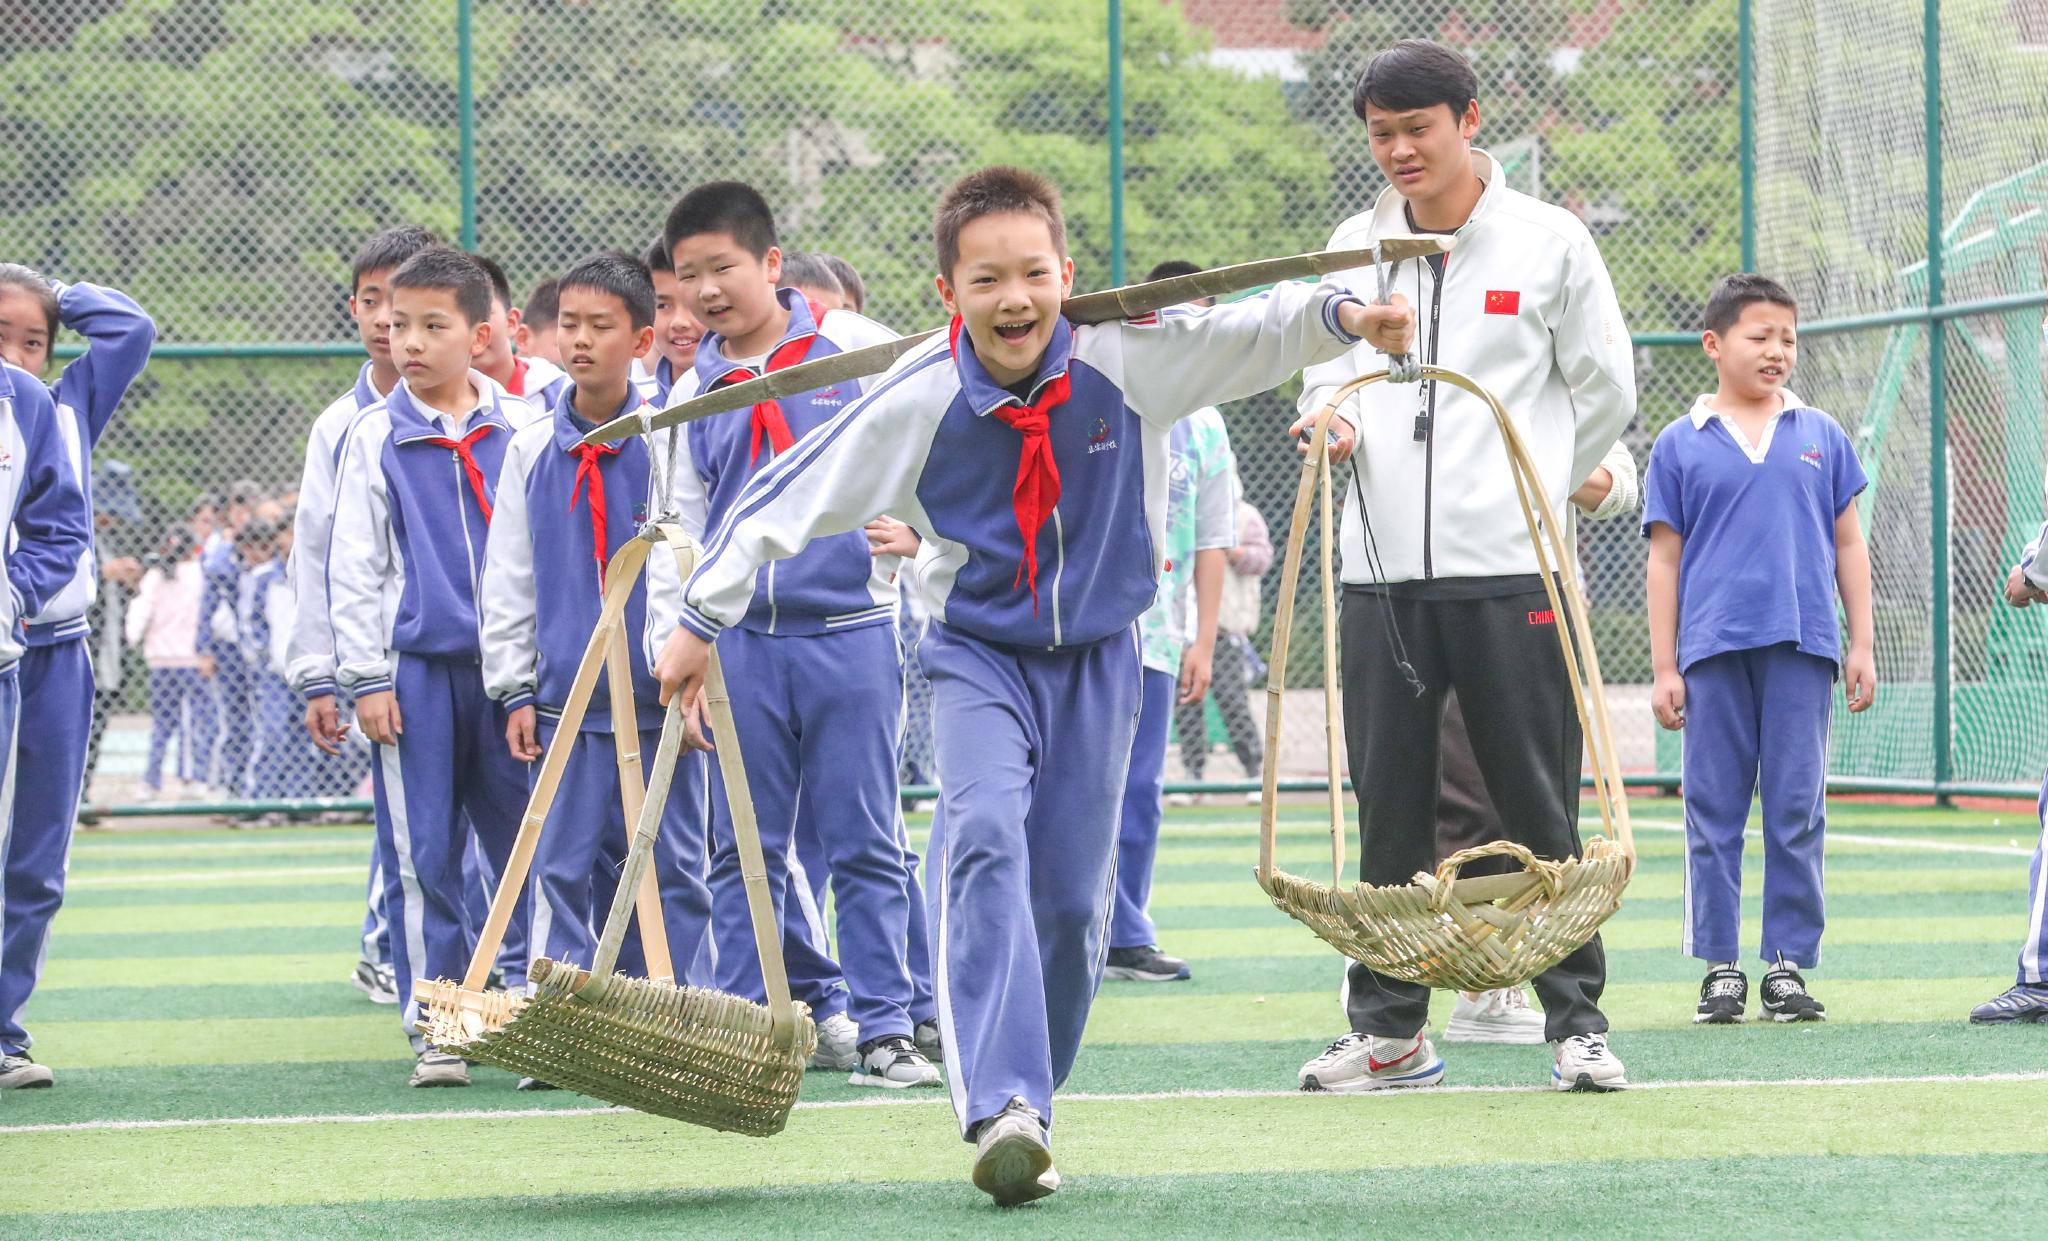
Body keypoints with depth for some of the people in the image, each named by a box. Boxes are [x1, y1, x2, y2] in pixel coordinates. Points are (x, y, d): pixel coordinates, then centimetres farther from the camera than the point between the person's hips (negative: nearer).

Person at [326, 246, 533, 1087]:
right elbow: (352, 568, 3)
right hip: (414, 669, -1)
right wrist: (366, 678, -3)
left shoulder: (520, 429, 5)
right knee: (422, 859, 0)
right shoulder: (374, 439, 3)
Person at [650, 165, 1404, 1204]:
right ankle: (1002, 1109, -35)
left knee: (1072, 902, 3)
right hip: (978, 654, -2)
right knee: (985, 841, -26)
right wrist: (700, 621, -5)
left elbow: (1252, 335, -19)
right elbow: (787, 500, -8)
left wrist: (1340, 314, -40)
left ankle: (1023, 1113, 20)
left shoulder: (1127, 360, -14)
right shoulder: (917, 401, -16)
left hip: (1099, 656, 2)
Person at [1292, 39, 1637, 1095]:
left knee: (1538, 802, -2)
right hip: (1381, 568, 3)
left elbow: (1605, 389, 8)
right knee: (1388, 802, 4)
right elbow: (1327, 367, 20)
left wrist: (1530, 494, 9)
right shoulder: (1353, 246, 11)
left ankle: (1576, 1018, 5)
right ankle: (1388, 1026, 11)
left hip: (1510, 569, -3)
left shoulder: (1548, 242, 1)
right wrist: (1332, 415, -3)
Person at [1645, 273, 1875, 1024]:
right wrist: (1664, 669, 3)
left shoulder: (1820, 437, 11)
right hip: (1714, 650, -1)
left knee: (1797, 811, 1)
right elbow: (1665, 561, 7)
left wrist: (1862, 645, 7)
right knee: (1713, 813, 2)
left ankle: (1790, 964, 6)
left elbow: (1848, 546, 14)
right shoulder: (1680, 446, 6)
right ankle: (1719, 968, 7)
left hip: (1801, 648, 1)